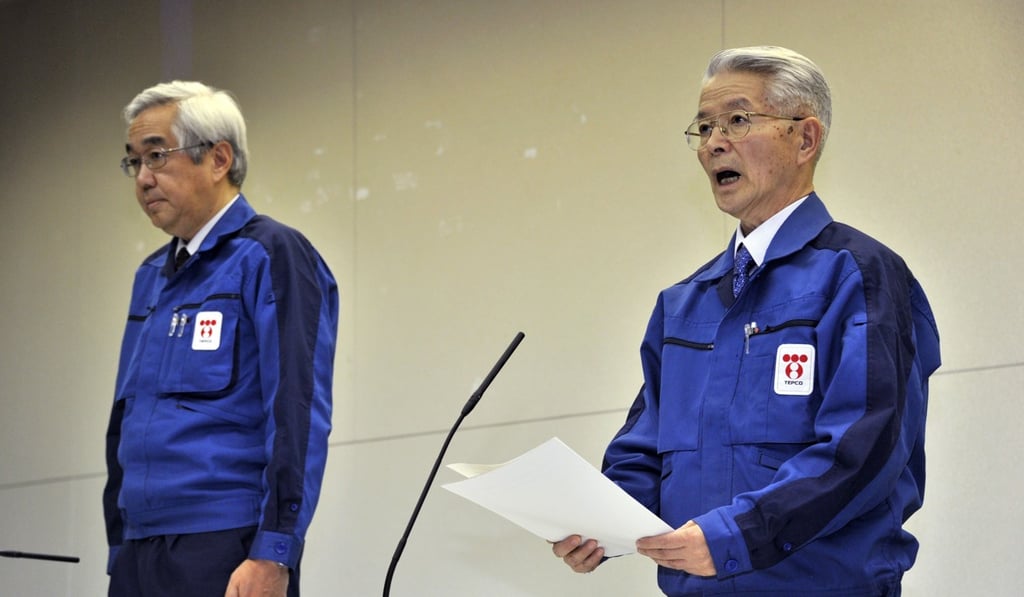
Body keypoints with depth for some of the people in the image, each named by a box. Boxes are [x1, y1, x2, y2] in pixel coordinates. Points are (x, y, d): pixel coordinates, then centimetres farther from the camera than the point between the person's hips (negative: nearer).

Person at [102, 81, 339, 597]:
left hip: (225, 554, -7)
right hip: (140, 553, 8)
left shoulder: (271, 258, -7)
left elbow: (299, 419, -15)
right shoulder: (151, 277, 18)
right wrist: (119, 552, 17)